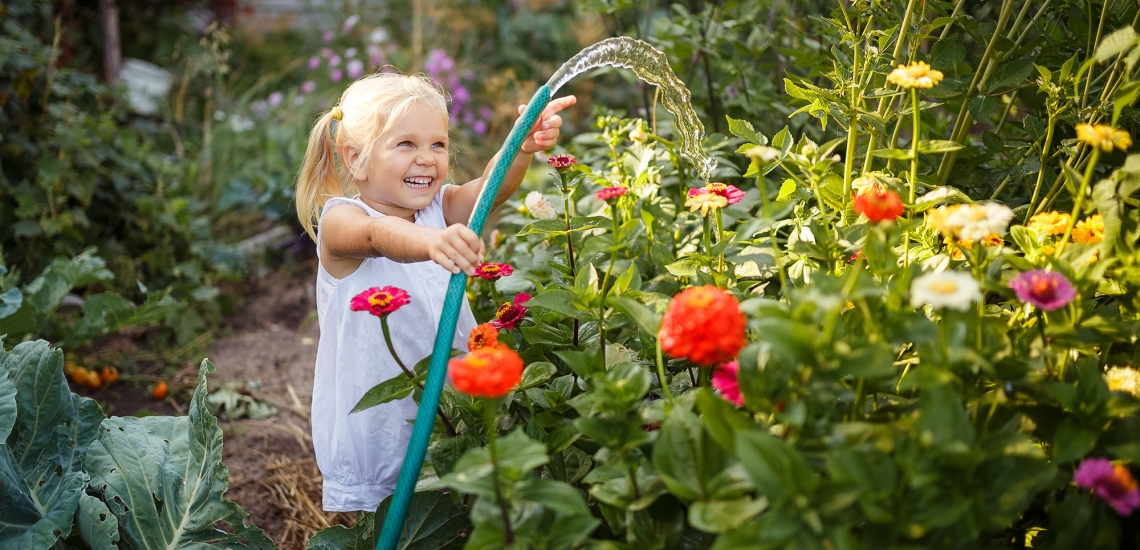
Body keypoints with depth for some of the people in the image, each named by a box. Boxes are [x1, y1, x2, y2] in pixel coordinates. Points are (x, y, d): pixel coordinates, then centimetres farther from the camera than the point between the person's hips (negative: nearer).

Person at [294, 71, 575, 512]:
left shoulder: (441, 209, 1)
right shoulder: (340, 219, -13)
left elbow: (490, 188, -20)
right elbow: (379, 236, -37)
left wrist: (524, 146, -41)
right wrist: (432, 242, -58)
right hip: (375, 423, -4)